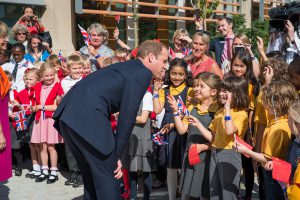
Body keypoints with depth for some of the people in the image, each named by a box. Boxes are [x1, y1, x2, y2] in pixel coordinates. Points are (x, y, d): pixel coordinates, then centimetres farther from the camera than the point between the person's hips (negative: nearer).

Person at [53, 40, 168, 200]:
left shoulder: (126, 67, 25)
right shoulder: (143, 73, -2)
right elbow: (127, 117, -8)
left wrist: (113, 153, 24)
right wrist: (116, 155, -1)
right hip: (87, 116, -10)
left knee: (91, 175, 21)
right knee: (109, 176, 2)